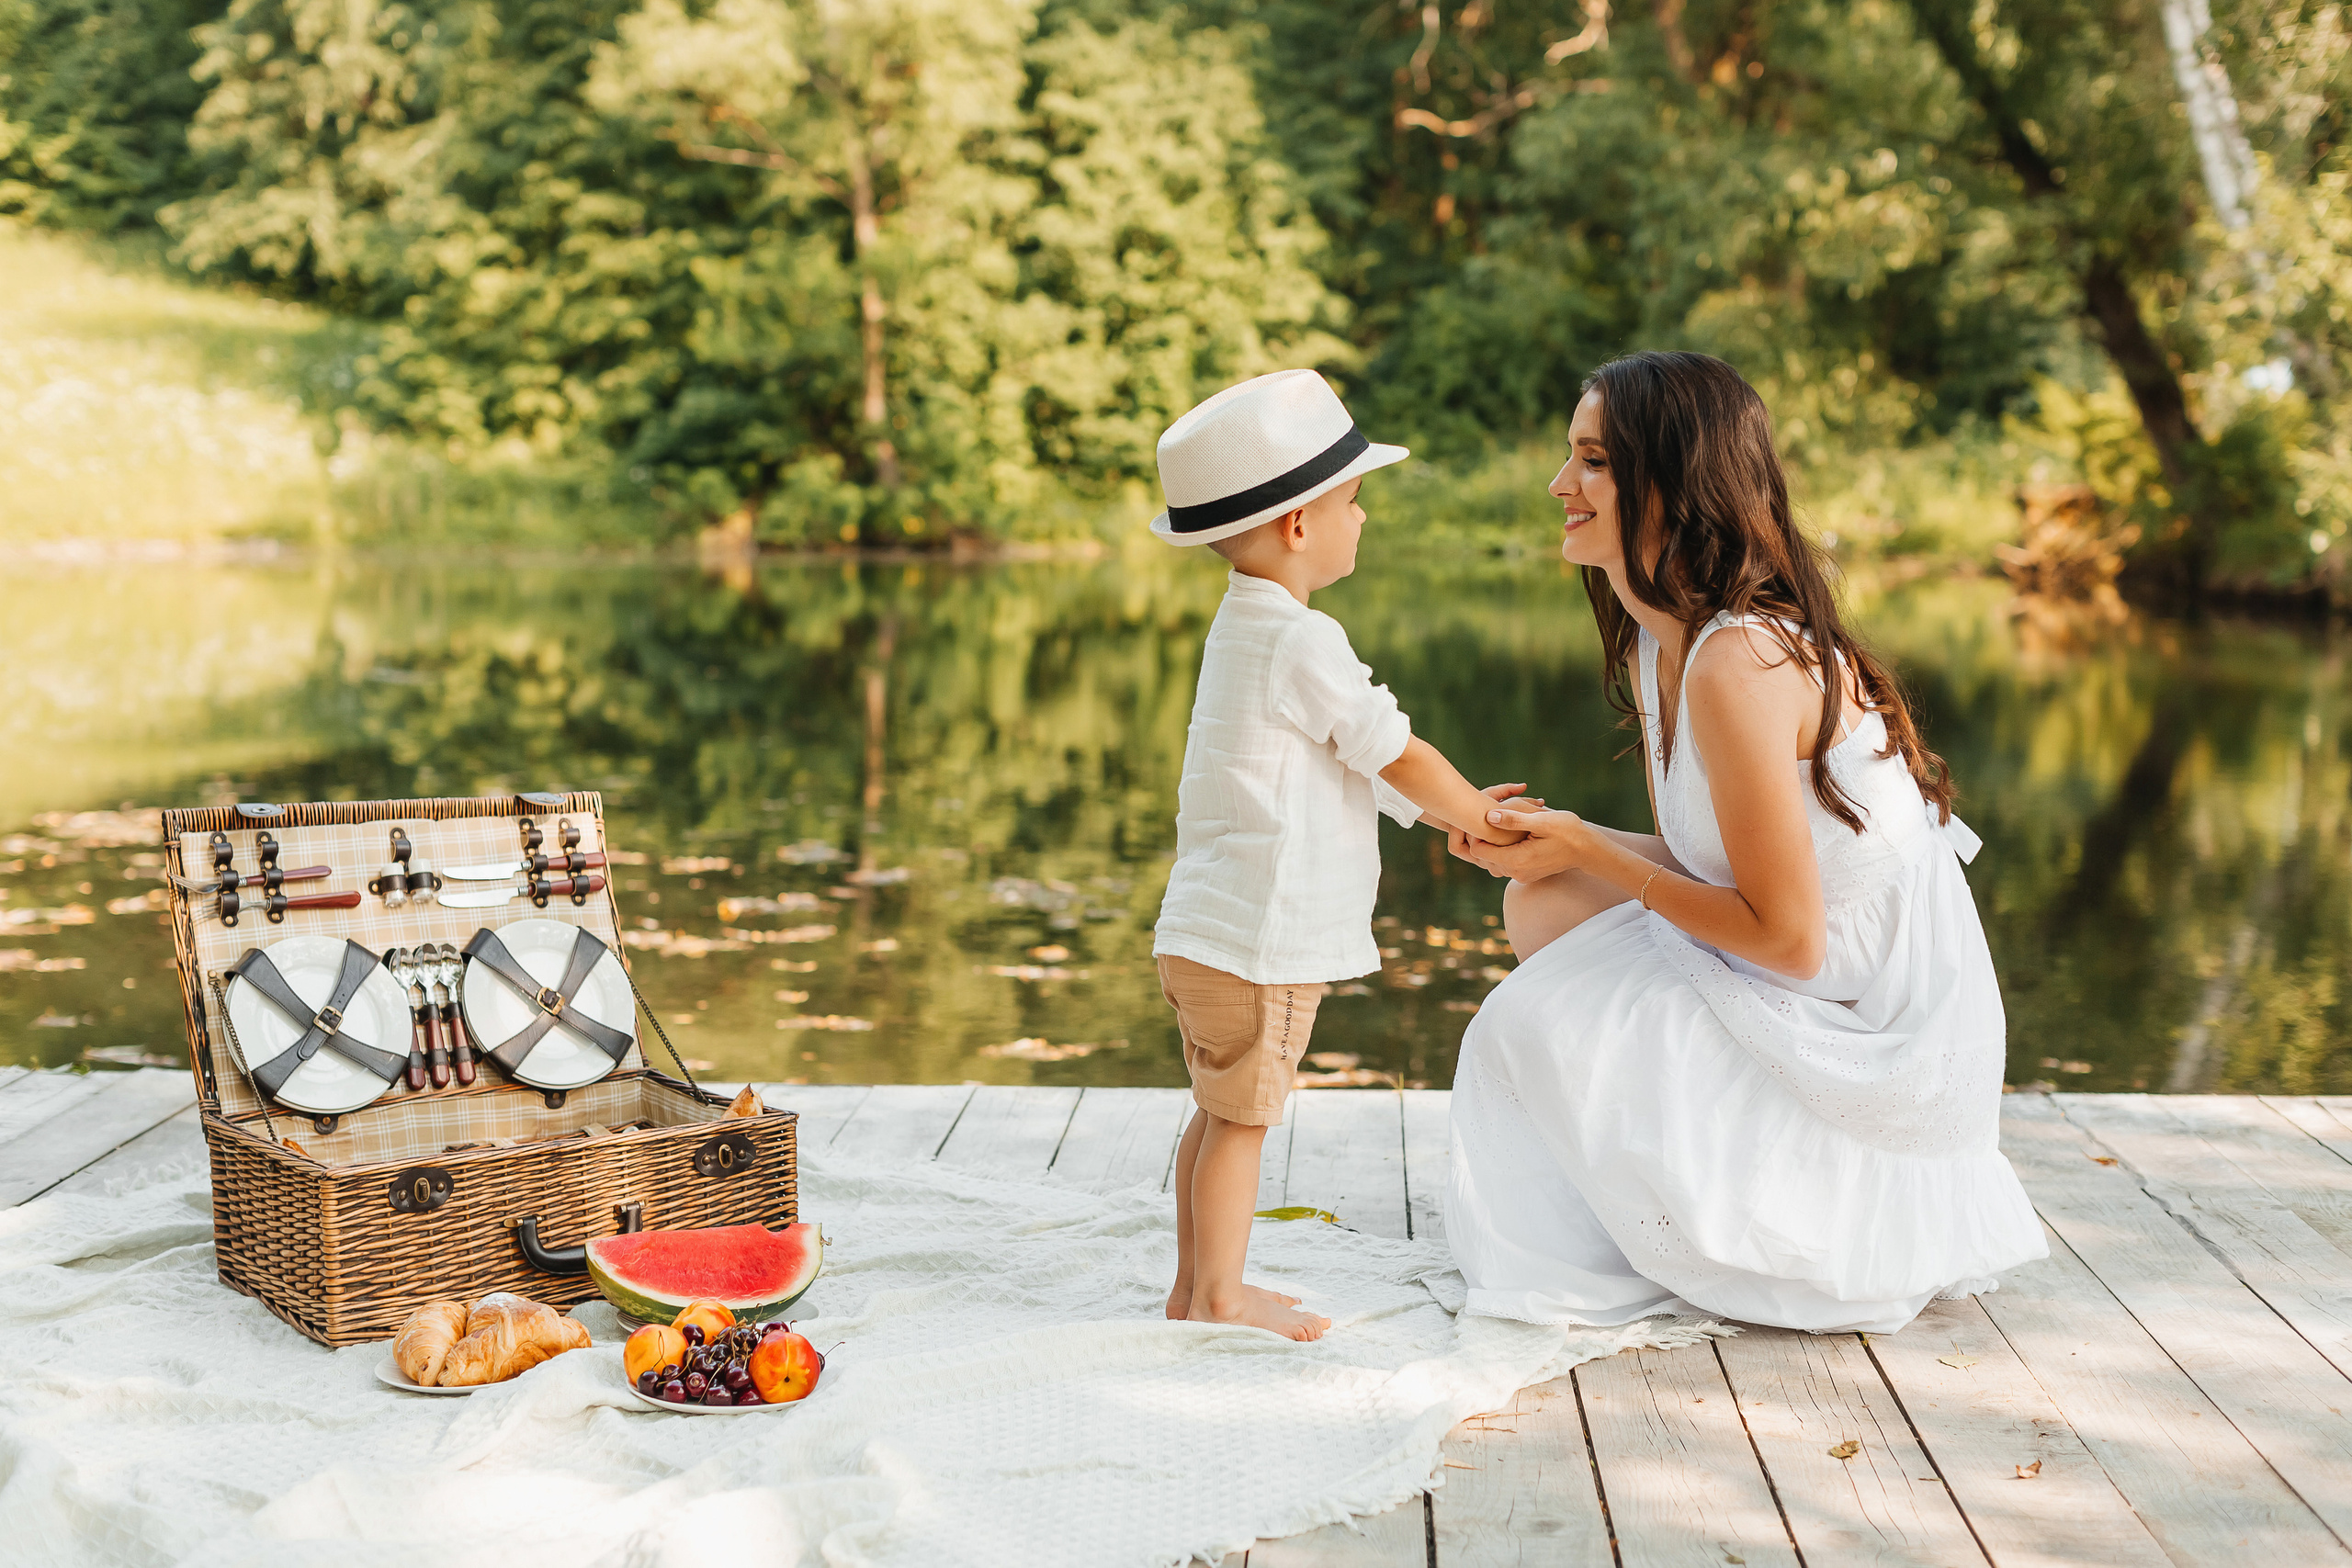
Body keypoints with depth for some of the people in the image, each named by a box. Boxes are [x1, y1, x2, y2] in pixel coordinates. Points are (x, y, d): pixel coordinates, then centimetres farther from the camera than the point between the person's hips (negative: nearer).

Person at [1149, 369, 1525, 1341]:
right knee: (1240, 1117, -1)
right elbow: (1401, 758, -12)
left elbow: (1365, 765, 20)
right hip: (1258, 940, -10)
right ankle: (1218, 1298, 7)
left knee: (1221, 1114, 17)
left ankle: (1197, 1286, 25)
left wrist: (1451, 810, 15)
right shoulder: (1302, 641, -18)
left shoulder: (1246, 628, 15)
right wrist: (1482, 821, 3)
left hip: (1207, 932, 10)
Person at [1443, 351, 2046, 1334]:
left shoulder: (1739, 664, -26)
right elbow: (1711, 864, 10)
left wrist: (1587, 852, -17)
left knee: (1526, 1026, -11)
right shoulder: (1660, 641, 4)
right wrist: (1556, 841, -7)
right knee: (1540, 905, 6)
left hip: (1861, 1039, -9)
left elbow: (1788, 937, -24)